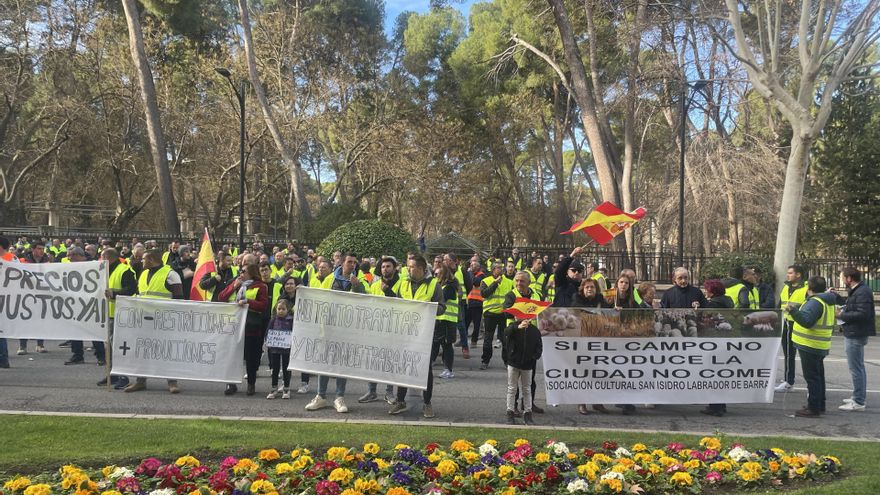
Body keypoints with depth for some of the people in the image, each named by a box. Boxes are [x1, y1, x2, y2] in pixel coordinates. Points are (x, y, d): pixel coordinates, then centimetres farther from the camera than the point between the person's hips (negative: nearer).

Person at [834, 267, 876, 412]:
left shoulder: (862, 292, -19)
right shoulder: (857, 291, 13)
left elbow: (862, 314, -27)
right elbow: (849, 304, 23)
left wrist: (842, 315, -19)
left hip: (855, 336, -11)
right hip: (854, 334, 11)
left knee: (856, 369, -6)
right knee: (859, 368, 17)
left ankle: (858, 402, -1)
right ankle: (858, 398, 28)